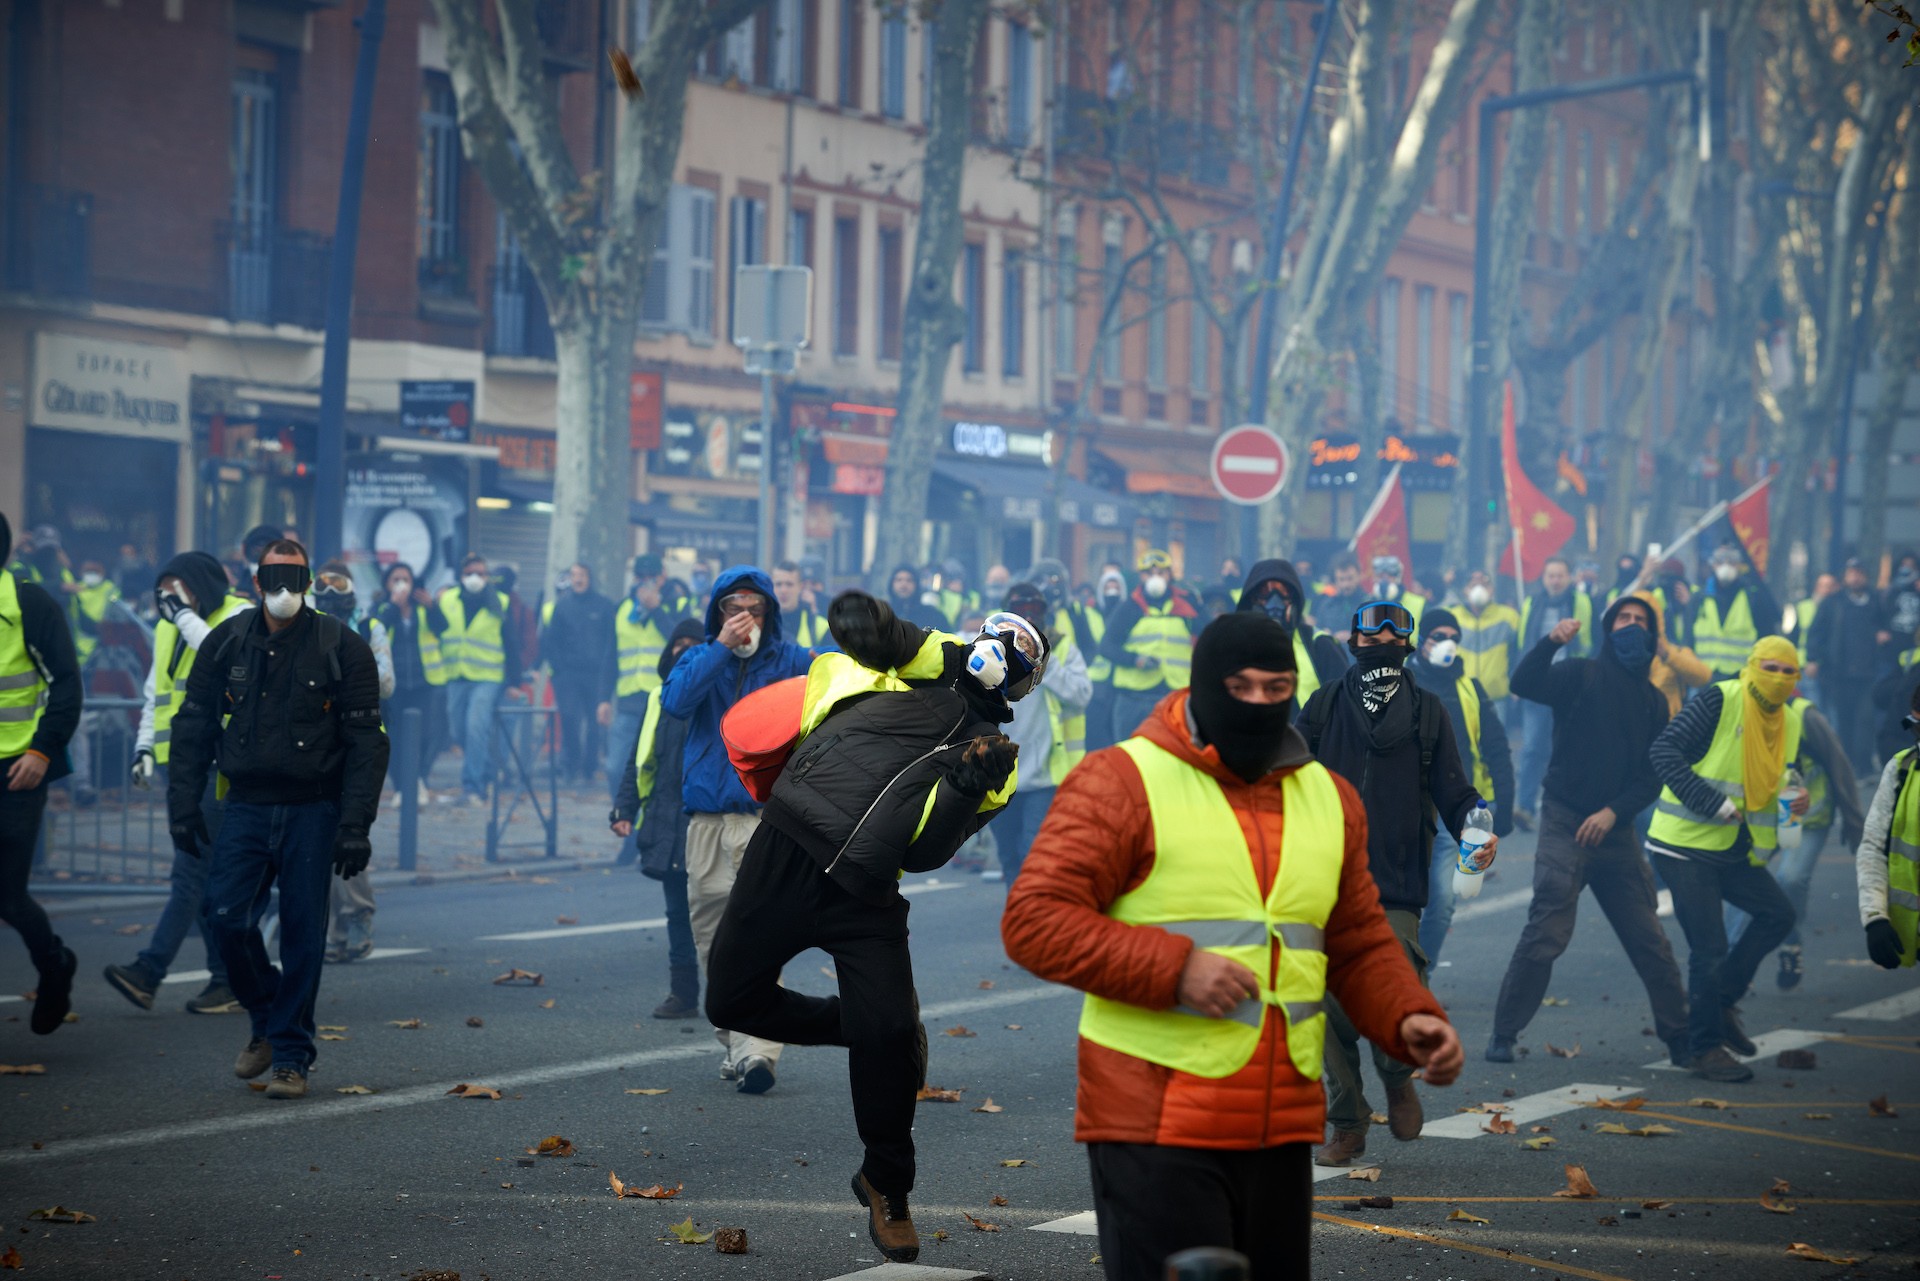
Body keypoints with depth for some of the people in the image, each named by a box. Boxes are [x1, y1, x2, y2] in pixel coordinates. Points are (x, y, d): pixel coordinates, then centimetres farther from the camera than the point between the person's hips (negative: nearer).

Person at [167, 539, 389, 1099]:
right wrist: (183, 806, 3)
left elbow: (366, 743, -5)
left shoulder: (342, 648, -4)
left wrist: (354, 828, -11)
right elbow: (193, 728, 10)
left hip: (312, 811, -2)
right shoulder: (226, 643, 4)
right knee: (227, 916, -7)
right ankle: (266, 1020, 18)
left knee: (302, 936, -2)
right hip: (246, 806, 2)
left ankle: (291, 1056, 8)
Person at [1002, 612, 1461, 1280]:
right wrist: (1173, 968, -19)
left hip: (1279, 1135, 6)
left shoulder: (1329, 798, 14)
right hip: (1158, 1130, -6)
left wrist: (1409, 1020, -1)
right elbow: (1033, 920, -11)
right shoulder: (1123, 781, -5)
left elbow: (1360, 947, 19)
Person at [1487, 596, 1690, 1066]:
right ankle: (1504, 1034, -3)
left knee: (1648, 939, 6)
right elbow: (1524, 684, -16)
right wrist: (1551, 642, -31)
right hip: (1566, 824, -4)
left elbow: (1653, 776, 8)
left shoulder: (1653, 701, 13)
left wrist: (1614, 811, -8)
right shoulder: (1581, 675, 1)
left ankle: (1680, 1038, 13)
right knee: (1546, 933, -11)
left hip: (1615, 829, 4)